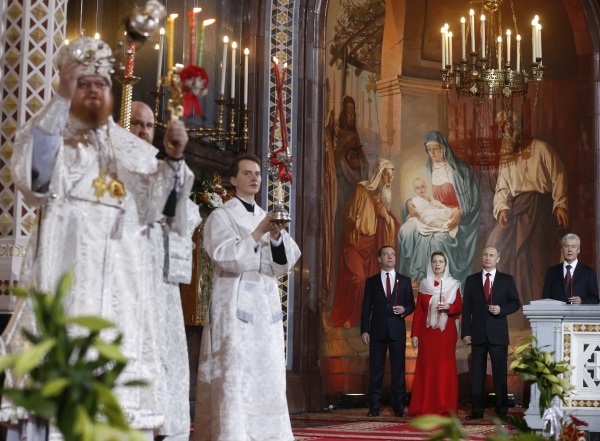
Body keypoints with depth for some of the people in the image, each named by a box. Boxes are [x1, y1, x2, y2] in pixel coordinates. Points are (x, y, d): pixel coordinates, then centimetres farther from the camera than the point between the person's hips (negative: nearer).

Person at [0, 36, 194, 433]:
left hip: (123, 277, 3)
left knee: (122, 371, -2)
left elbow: (155, 204, 9)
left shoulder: (134, 149, 20)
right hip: (67, 271, -3)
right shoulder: (52, 135, 9)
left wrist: (173, 159, -7)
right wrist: (62, 99, -20)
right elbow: (35, 170, -14)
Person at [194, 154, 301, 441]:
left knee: (268, 375, 1)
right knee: (233, 375, -11)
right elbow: (225, 257, -13)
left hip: (267, 305, 6)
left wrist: (277, 237, -10)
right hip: (235, 304, -5)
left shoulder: (267, 218, 18)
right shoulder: (221, 216, 2)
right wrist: (258, 233, -17)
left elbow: (285, 262, 9)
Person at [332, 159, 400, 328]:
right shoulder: (361, 189, -11)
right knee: (357, 278, -18)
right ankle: (344, 317, -7)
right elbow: (348, 214, -10)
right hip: (355, 241, -6)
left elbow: (394, 226, 8)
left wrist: (386, 216, -10)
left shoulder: (384, 195, 8)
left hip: (372, 243, 6)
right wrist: (354, 223, -29)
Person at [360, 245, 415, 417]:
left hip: (397, 330, 0)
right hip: (377, 330, 0)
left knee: (398, 369, 1)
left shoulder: (404, 281, 9)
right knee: (375, 369, 1)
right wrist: (364, 330, -3)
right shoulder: (371, 281, 8)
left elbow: (411, 304, 9)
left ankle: (398, 406, 6)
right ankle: (374, 406, 4)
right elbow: (366, 308, 5)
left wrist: (404, 310, -14)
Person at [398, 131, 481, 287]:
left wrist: (460, 212, -23)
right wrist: (409, 202, -11)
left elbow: (473, 199, -5)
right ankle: (418, 274, -17)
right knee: (406, 230, -26)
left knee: (438, 238, -35)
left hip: (453, 218, -4)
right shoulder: (425, 170, 9)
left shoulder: (460, 169, -3)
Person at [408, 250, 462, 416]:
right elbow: (418, 311, 5)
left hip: (446, 331, 0)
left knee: (445, 367, -3)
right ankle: (425, 407, 2)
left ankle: (445, 407, 1)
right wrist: (414, 334, -1)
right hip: (427, 331, 0)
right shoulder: (424, 284, 7)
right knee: (426, 367, -1)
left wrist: (449, 307, -15)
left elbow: (459, 308, 6)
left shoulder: (453, 285, 6)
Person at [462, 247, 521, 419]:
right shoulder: (471, 280, 9)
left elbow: (516, 303, 5)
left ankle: (502, 409, 7)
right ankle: (477, 409, 6)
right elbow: (466, 308, 6)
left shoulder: (507, 280, 6)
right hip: (477, 332, 1)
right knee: (477, 372, 3)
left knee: (500, 372, 0)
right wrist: (466, 332, -1)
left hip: (498, 332, -1)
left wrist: (501, 309, -15)